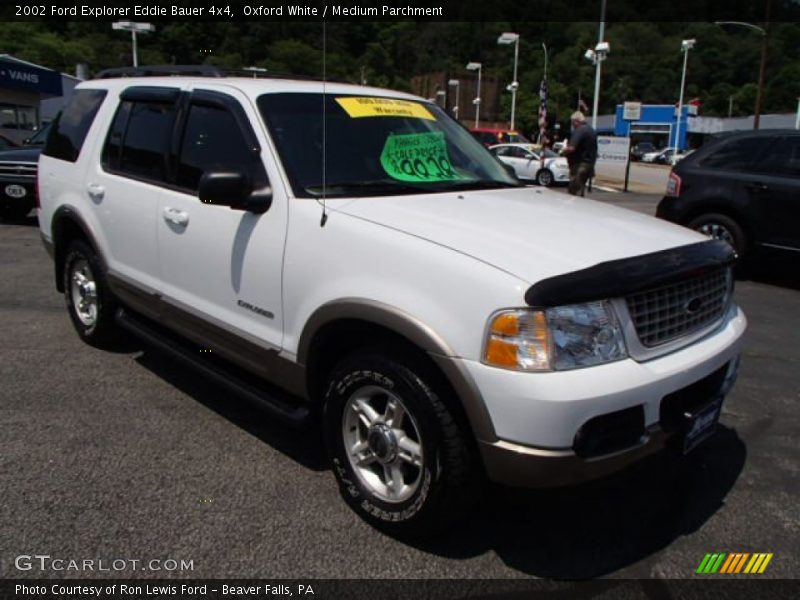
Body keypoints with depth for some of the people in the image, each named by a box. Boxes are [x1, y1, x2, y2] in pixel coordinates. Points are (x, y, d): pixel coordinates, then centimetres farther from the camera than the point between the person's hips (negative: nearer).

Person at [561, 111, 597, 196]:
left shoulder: (579, 131, -14)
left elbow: (571, 148, -23)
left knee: (574, 192, -8)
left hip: (580, 165, -10)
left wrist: (563, 151, -6)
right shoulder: (591, 130, 17)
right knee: (580, 192, 16)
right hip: (589, 163, 10)